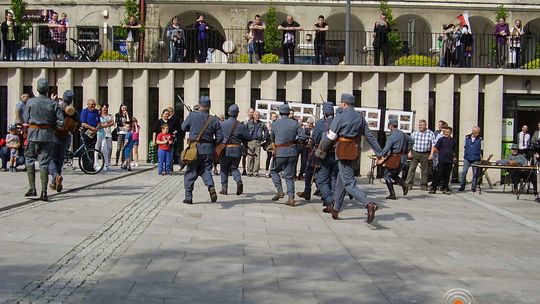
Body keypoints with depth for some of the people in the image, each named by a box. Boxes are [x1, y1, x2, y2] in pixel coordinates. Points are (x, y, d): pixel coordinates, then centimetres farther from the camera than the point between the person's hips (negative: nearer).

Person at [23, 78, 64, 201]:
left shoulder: (30, 102, -6)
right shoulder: (53, 104, -4)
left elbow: (26, 119, 1)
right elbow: (61, 122, -6)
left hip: (33, 134, -1)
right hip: (48, 135, 1)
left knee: (30, 160, 15)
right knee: (44, 162, 5)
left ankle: (32, 189, 7)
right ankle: (44, 192, -1)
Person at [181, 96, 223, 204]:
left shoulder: (192, 116, -6)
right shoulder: (214, 120, -1)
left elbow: (184, 127, 9)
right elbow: (219, 138, 0)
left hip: (195, 148, -1)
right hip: (208, 149, 1)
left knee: (190, 172, 9)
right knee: (206, 170, 13)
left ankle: (188, 196, 11)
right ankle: (211, 186, -15)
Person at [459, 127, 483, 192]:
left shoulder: (480, 139, 2)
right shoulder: (467, 138, 6)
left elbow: (481, 150, 6)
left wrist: (481, 158, 1)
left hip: (476, 159, -1)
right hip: (467, 158, 1)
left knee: (475, 174, 3)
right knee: (464, 172, -4)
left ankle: (473, 187, 11)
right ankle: (462, 186, 6)